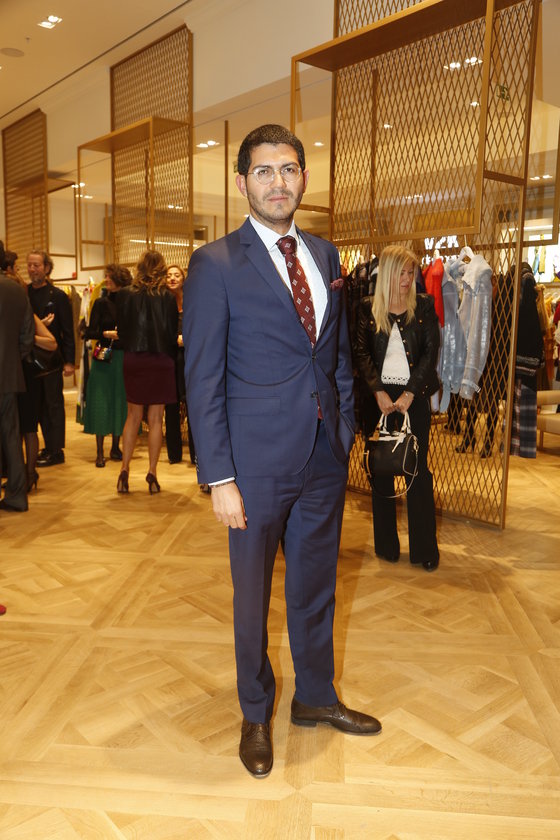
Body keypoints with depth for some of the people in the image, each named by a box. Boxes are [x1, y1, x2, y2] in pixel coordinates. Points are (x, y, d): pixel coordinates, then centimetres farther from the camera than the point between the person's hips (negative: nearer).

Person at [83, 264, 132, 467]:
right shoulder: (101, 303, 2)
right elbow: (90, 332, -1)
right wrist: (106, 334, -17)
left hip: (123, 358, 1)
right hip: (104, 358, -1)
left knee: (120, 402, 6)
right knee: (101, 403, -1)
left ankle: (115, 448, 20)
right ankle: (100, 452, 6)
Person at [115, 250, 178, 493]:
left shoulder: (125, 295, -2)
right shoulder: (167, 297, -8)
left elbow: (121, 330, 3)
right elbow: (173, 334, -4)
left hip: (133, 361, 2)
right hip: (160, 361, -2)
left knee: (133, 416, 13)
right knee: (155, 419, 4)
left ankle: (124, 471, 10)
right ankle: (152, 474, 7)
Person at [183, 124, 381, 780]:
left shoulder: (324, 256, 9)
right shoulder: (214, 265, -9)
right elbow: (203, 380, -11)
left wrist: (347, 430, 8)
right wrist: (219, 478, -14)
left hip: (326, 458, 5)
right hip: (259, 462, -5)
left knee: (316, 586, 20)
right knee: (253, 595, 14)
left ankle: (315, 697, 43)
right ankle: (256, 715, 38)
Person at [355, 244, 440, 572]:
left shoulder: (424, 305, 3)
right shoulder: (368, 308, 3)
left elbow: (431, 351, -2)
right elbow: (362, 353, 0)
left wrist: (409, 393, -10)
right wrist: (378, 391, -12)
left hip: (414, 396, -1)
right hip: (378, 395, 1)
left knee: (418, 470, 1)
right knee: (380, 470, 6)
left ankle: (425, 550, 11)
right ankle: (386, 545, 19)